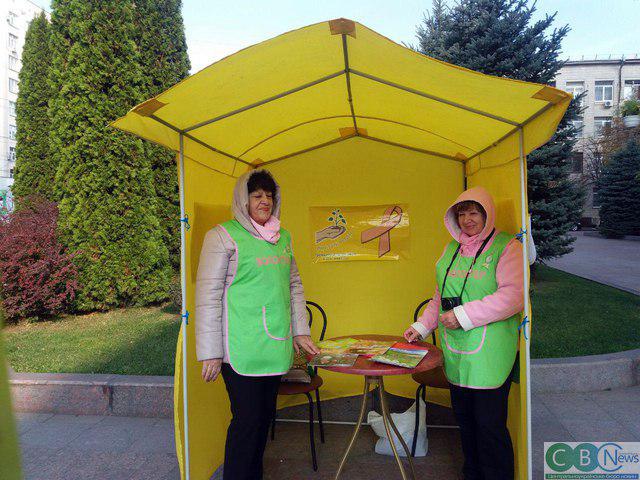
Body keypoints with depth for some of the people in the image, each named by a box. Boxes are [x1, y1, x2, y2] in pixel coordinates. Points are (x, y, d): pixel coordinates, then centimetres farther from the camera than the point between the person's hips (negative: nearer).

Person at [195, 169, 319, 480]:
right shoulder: (224, 235, -7)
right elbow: (208, 295, -10)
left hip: (276, 346, 6)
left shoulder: (282, 237, 12)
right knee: (247, 421, 0)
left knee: (265, 416, 16)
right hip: (242, 349, -6)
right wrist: (210, 352, -12)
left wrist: (300, 331, 13)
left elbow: (294, 286, 19)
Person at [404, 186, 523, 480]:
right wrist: (422, 327, 15)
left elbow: (513, 296, -17)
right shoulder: (451, 249, 15)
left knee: (489, 424, 0)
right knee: (464, 418, 16)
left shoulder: (506, 247, -5)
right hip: (455, 351, 6)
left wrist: (464, 315, -19)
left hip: (490, 353, -6)